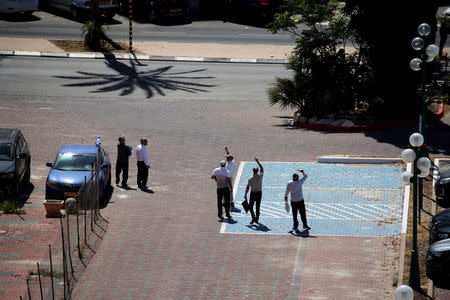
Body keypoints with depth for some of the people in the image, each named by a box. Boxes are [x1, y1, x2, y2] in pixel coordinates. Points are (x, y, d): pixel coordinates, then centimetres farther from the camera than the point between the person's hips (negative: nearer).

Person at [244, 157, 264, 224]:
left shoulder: (251, 179, -14)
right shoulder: (260, 176, -7)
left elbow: (248, 187, -12)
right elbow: (262, 168, 11)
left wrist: (245, 194, -3)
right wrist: (257, 161, 16)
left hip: (253, 193, -3)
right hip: (259, 193, 3)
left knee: (251, 206, 7)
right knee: (258, 206, 14)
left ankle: (253, 217, -10)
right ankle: (257, 219, 17)